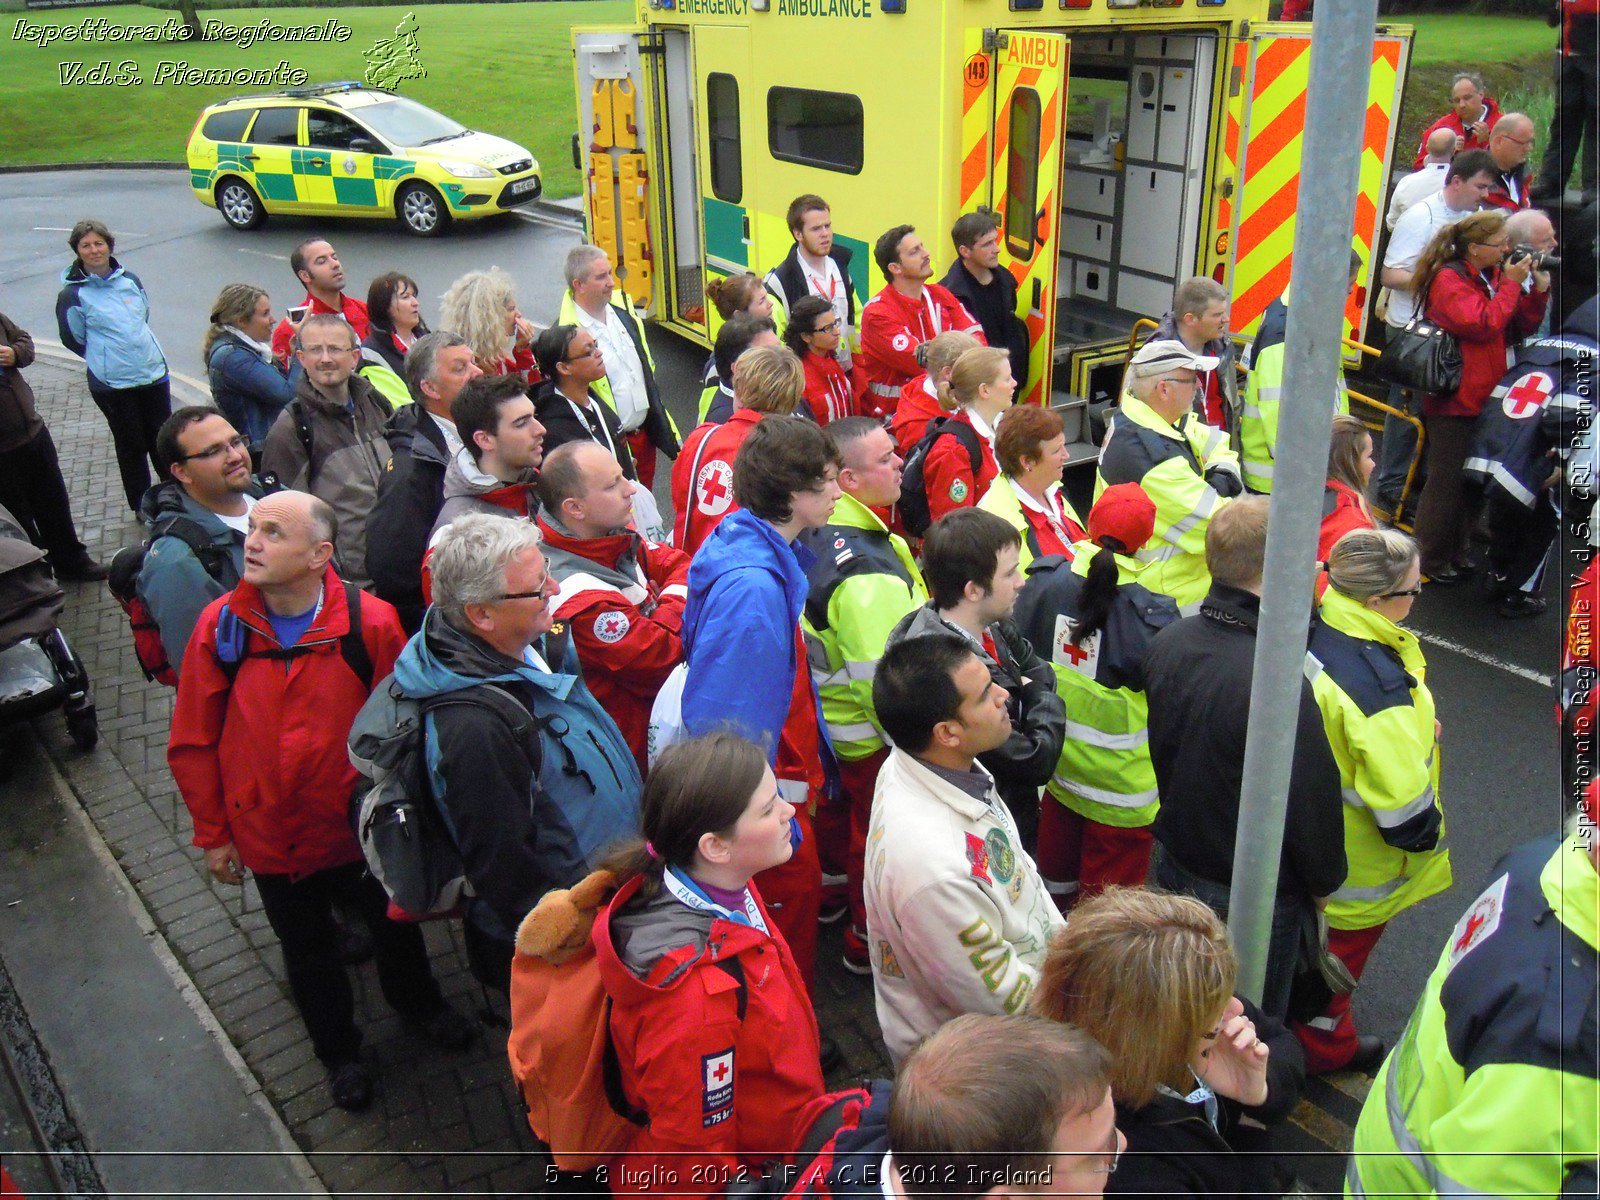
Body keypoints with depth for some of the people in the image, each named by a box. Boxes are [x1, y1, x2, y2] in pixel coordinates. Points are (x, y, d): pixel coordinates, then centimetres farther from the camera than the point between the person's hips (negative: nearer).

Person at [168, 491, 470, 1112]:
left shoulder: (371, 622, -21)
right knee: (306, 947, 21)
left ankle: (417, 1001, 55)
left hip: (362, 826, -1)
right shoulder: (221, 625, -15)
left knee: (393, 924, 22)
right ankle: (338, 1050, 49)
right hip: (271, 837, 1)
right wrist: (213, 833, -1)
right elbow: (193, 743, -5)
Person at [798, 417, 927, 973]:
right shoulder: (868, 572, -35)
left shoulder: (817, 534, -5)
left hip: (826, 722, 9)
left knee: (837, 818, 29)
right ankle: (870, 944, 33)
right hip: (871, 740, -9)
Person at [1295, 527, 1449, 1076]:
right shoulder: (1381, 688, -38)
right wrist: (1426, 833, -9)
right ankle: (1324, 1045, 43)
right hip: (1359, 865, -7)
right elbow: (1403, 804, -30)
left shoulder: (1313, 630, -14)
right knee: (1344, 948, 19)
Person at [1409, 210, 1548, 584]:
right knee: (1446, 482, 0)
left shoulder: (1492, 276, 12)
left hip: (1484, 397, 9)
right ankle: (1430, 561, 12)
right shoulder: (1449, 280, -14)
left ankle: (1455, 555, 29)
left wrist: (1539, 292, 0)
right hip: (1453, 400, -9)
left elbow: (1519, 329, 14)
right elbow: (1483, 325, -23)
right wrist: (1510, 285, -16)